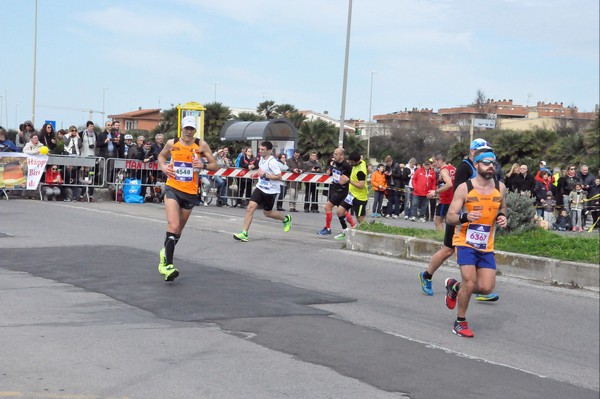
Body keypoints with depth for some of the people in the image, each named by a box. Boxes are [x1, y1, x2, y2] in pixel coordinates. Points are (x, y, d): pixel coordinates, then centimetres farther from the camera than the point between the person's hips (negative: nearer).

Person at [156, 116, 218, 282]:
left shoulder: (201, 145, -2)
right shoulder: (172, 143, 1)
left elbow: (215, 165, 1)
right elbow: (161, 156, 22)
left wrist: (203, 165, -19)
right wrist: (163, 167, 1)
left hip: (190, 192, 2)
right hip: (172, 188, -2)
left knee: (178, 229, 16)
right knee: (173, 225, -21)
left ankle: (165, 253, 44)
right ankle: (168, 265, -23)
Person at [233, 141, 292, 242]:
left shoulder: (272, 162, -21)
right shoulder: (262, 158, 4)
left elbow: (279, 177, -24)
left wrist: (264, 174, -25)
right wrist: (256, 172, 7)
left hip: (271, 191, -6)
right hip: (260, 187, 6)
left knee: (267, 213, 11)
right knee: (250, 207, -10)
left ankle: (286, 219, 40)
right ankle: (244, 233, -9)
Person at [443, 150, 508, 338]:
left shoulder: (500, 187, 1)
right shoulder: (464, 188, -11)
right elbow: (450, 217, -12)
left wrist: (502, 217, -3)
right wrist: (465, 217, -32)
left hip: (487, 245, 4)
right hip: (465, 242, -4)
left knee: (486, 287, -3)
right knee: (470, 282, -14)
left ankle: (454, 286, 28)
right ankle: (460, 322, 9)